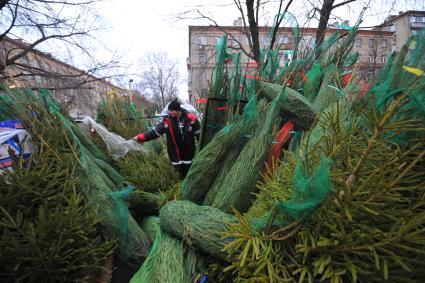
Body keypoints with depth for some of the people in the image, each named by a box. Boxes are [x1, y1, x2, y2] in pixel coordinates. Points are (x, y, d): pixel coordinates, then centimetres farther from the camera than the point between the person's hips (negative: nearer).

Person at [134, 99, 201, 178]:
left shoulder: (190, 118, -13)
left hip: (189, 152, 0)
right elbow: (155, 131, -10)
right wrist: (140, 137, -17)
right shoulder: (167, 121, -12)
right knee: (180, 172, 8)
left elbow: (199, 133, -4)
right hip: (175, 153, 0)